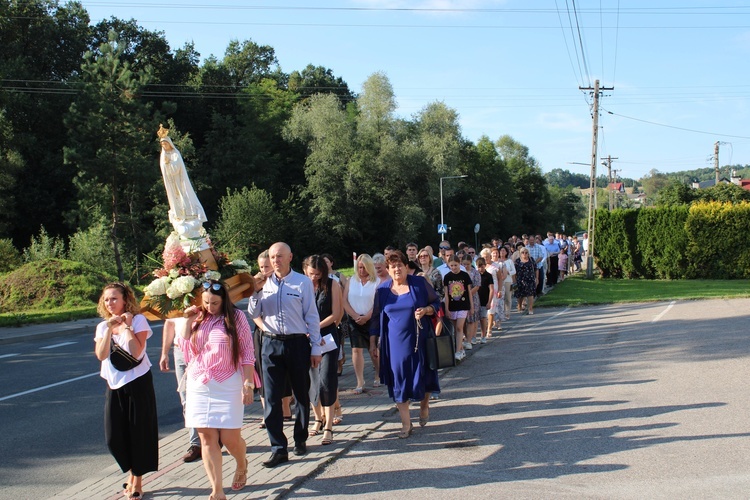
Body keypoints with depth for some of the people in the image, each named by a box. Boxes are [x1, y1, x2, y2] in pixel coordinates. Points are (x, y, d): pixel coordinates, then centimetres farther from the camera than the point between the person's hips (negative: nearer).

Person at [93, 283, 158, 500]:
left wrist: (127, 326, -15)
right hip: (114, 385, 5)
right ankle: (131, 472, 29)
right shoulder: (102, 326, 8)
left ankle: (137, 481, 17)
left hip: (137, 383, -4)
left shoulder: (138, 320, -6)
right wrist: (110, 328, -14)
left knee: (139, 432, 2)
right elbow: (101, 355, -9)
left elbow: (136, 352, -19)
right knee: (114, 437, 4)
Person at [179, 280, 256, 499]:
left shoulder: (236, 317, -2)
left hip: (227, 385, -3)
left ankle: (241, 465, 32)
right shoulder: (197, 319, 9)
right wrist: (188, 320, 0)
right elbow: (186, 350, 5)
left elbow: (247, 353, -2)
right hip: (198, 385, 4)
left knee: (230, 438, -3)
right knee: (207, 438, 1)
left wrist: (248, 383, -8)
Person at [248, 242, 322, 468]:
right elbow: (254, 313, 6)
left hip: (298, 343, -2)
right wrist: (256, 291, -10)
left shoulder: (303, 282, -3)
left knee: (301, 394, 10)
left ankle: (300, 439, 27)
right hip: (271, 344, 2)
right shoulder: (264, 283, 6)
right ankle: (278, 449, 3)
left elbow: (312, 316, -1)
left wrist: (315, 348, -2)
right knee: (272, 397, -1)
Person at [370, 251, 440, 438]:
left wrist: (426, 310, -17)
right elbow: (376, 317, 10)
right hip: (395, 343, 1)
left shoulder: (419, 283, -3)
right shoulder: (382, 290, 4)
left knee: (422, 375, 6)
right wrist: (373, 341, 8)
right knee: (399, 380, 0)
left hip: (418, 340, -1)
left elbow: (436, 303, 4)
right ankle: (406, 424, 7)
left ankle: (424, 406, 38)